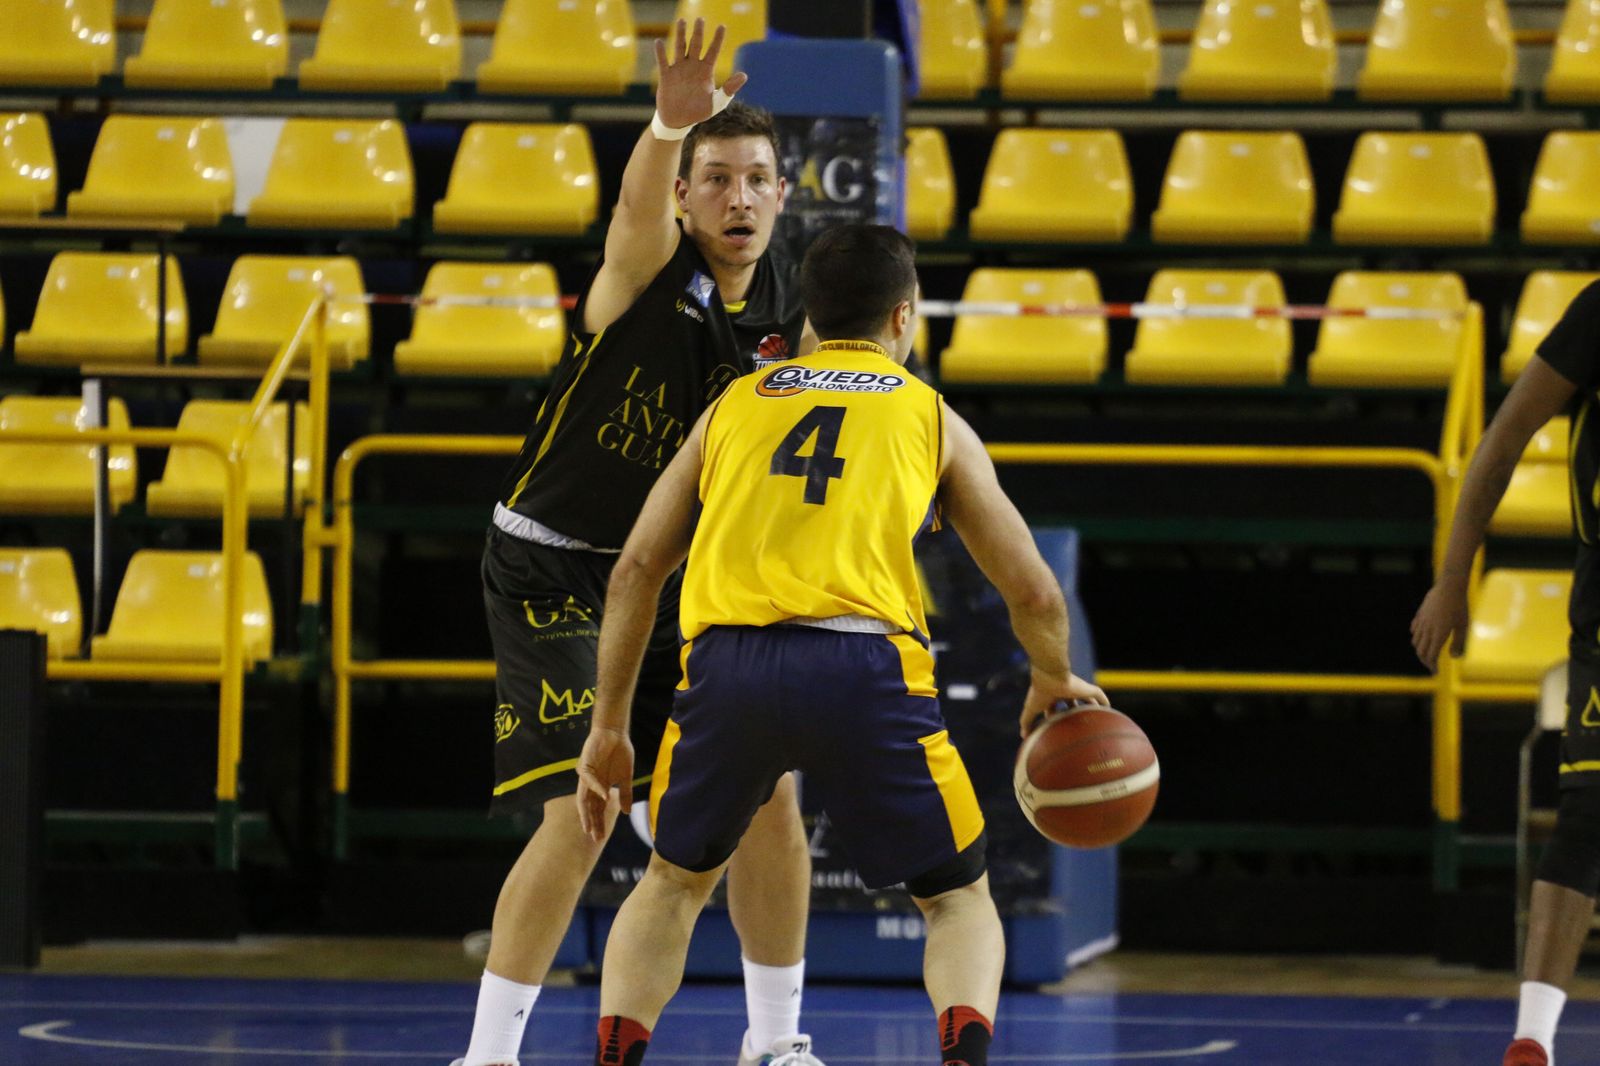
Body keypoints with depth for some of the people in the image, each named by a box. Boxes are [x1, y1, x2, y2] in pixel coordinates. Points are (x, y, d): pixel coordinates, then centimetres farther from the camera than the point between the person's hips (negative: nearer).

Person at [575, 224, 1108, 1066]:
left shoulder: (738, 402, 24)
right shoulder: (931, 417, 19)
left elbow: (636, 569, 19)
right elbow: (1034, 594, 20)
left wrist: (608, 727, 26)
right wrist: (1053, 682, 41)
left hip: (727, 662, 2)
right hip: (863, 669, -2)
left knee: (673, 883, 26)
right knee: (957, 897, 15)